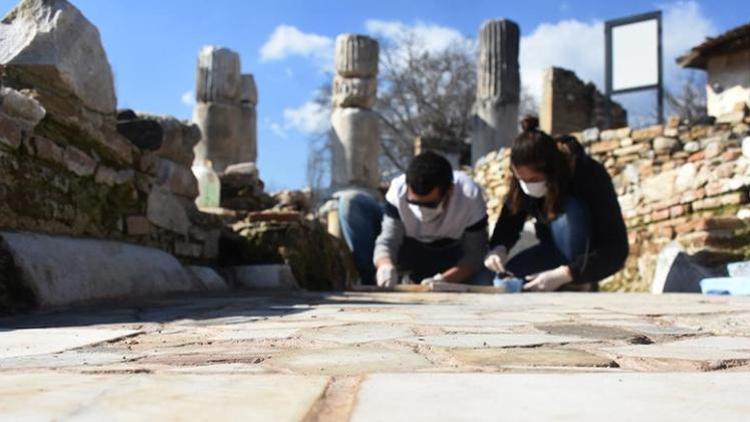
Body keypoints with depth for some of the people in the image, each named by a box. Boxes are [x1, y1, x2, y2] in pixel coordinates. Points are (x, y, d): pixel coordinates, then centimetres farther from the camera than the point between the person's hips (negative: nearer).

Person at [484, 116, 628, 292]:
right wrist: (498, 249, -28)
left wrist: (564, 275, -44)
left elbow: (616, 250, -34)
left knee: (567, 212, -34)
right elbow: (509, 220, -5)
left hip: (593, 256, -4)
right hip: (559, 250, 4)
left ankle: (583, 285, -17)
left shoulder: (590, 176, -31)